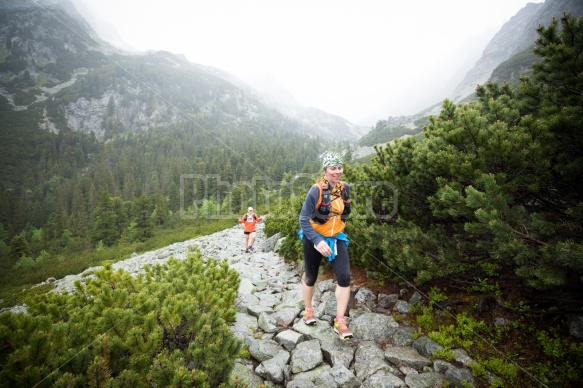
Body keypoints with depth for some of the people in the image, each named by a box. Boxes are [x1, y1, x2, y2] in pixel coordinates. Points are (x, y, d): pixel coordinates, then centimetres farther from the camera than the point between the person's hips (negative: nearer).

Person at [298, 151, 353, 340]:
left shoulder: (345, 188, -4)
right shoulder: (316, 190, -21)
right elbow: (303, 219, -22)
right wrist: (317, 241, -31)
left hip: (336, 238, 4)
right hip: (314, 239, -3)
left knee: (344, 277, -9)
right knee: (311, 277, 13)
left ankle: (340, 321, 7)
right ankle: (308, 309, 40)